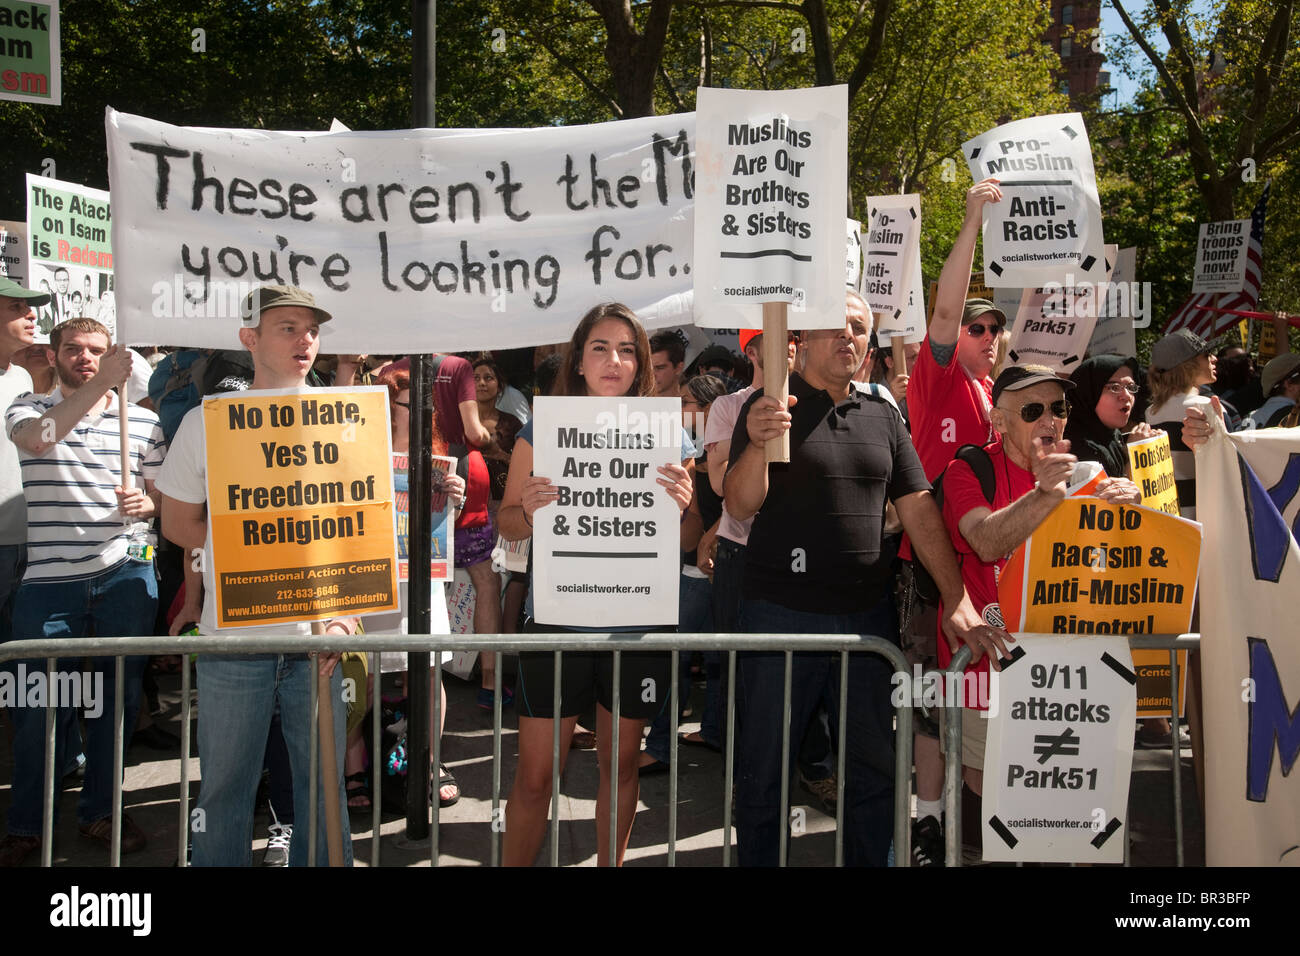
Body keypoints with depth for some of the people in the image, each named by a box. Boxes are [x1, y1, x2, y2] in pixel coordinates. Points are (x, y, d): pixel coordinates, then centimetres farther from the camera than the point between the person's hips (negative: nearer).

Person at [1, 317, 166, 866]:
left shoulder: (142, 420, 10)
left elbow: (164, 492, 16)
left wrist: (147, 503, -7)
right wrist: (101, 383, -25)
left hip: (126, 574, 2)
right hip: (49, 579, -2)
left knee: (118, 696, 8)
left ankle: (100, 810, 24)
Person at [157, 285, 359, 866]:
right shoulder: (207, 421, 2)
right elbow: (178, 523, 9)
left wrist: (347, 615, -8)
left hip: (318, 640, 1)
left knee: (323, 785, 8)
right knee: (224, 787, 8)